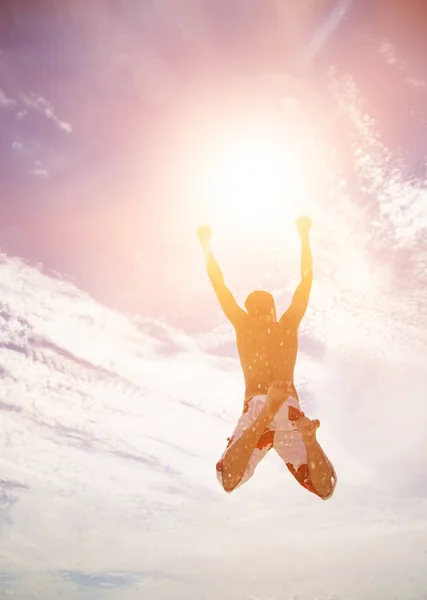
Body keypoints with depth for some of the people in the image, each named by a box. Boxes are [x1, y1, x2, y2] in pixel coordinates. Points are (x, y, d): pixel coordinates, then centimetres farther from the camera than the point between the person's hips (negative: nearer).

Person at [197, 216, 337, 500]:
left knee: (229, 482, -10)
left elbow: (219, 284, 21)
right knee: (325, 490, 1)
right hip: (289, 407, 1)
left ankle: (265, 416, -32)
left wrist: (207, 245, 30)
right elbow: (307, 277, 24)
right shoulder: (289, 325, 17)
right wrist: (305, 236, 31)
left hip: (256, 405, -1)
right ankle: (308, 436, -31)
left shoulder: (244, 326, 15)